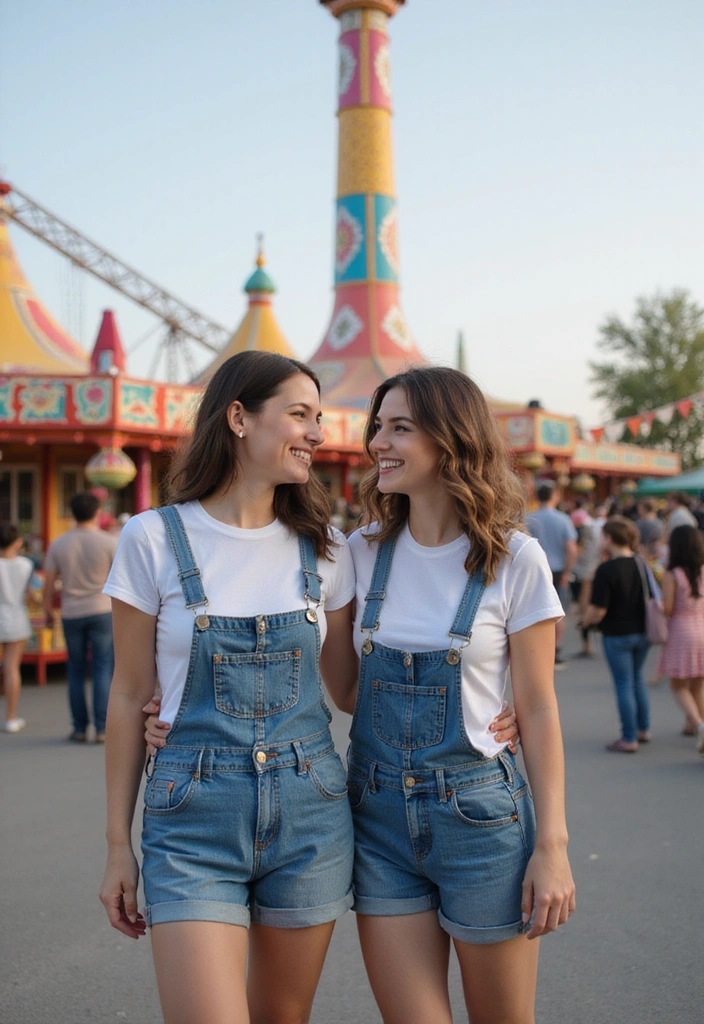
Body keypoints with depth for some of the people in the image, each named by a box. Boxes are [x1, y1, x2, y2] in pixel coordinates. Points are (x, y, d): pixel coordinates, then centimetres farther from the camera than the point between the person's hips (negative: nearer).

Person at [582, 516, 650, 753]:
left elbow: (598, 610, -21)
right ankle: (644, 729, 30)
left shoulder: (607, 569, -20)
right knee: (637, 679, 22)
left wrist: (586, 622, -1)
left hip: (617, 634, -6)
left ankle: (629, 738, 9)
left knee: (624, 685, 3)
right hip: (642, 631, 6)